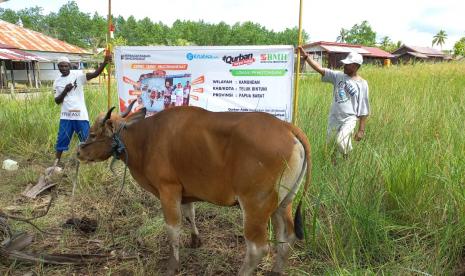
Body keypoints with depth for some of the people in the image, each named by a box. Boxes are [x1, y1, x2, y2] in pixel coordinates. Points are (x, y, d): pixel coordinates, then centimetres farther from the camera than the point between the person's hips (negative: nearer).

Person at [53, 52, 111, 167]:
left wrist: (105, 62, -33)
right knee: (61, 139, 9)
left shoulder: (78, 75, -4)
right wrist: (65, 91, -13)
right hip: (66, 116, 3)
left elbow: (95, 74, -18)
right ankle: (56, 162, 20)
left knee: (87, 139, 4)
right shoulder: (57, 82, 7)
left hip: (80, 114, -3)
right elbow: (57, 101, 4)